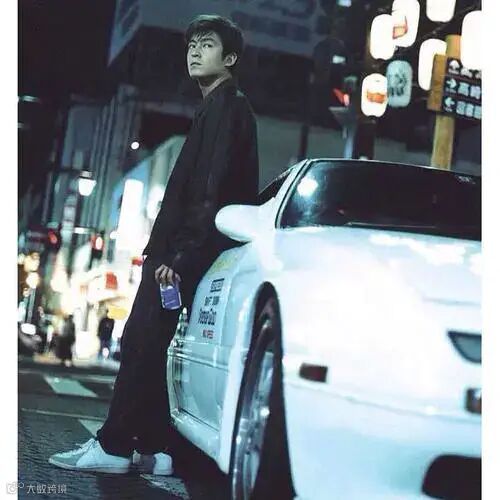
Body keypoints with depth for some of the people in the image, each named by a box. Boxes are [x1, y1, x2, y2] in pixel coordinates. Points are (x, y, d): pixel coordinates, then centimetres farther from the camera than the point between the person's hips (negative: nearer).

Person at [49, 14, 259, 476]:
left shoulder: (225, 104, -5)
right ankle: (152, 448, 10)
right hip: (181, 251, 10)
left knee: (143, 344, -9)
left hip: (188, 252, -10)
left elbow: (212, 188, -17)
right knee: (144, 344, 8)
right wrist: (169, 250, 16)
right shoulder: (219, 106, 25)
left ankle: (114, 446, -4)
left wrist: (181, 254, -22)